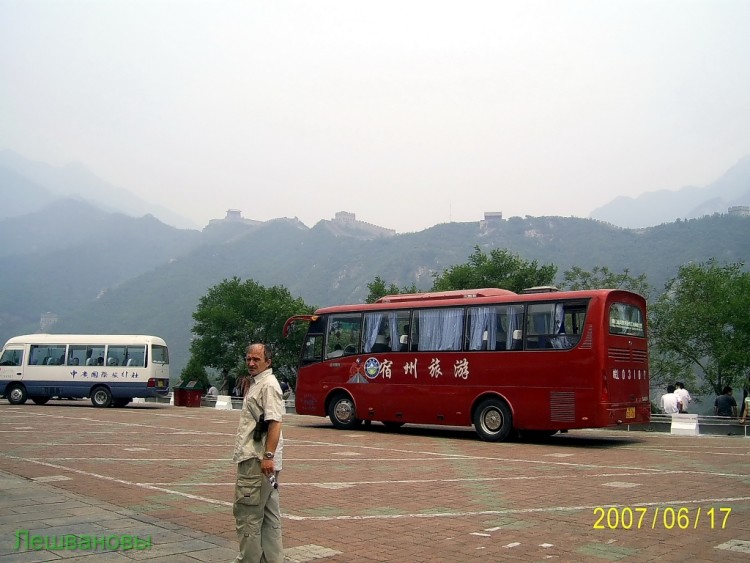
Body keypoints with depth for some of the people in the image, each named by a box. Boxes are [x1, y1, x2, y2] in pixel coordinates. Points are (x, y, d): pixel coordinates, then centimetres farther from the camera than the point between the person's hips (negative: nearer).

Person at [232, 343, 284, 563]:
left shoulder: (268, 385, -14)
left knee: (247, 512, -5)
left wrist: (268, 456, -28)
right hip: (254, 459, 10)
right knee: (269, 514, 14)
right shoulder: (255, 384, 17)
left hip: (259, 461, -10)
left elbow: (274, 422, -23)